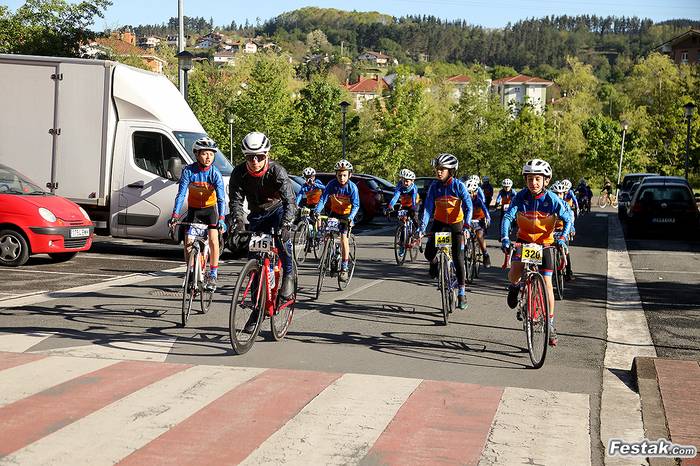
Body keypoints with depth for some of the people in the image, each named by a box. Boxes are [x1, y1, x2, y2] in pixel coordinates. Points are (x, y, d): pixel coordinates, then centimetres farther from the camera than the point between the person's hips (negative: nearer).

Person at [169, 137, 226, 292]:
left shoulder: (215, 173, -20)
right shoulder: (189, 171, -19)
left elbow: (221, 198, -26)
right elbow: (181, 194, -22)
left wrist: (221, 219, -40)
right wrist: (175, 215, -34)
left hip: (210, 208, -1)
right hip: (193, 208, 1)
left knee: (213, 240, -15)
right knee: (188, 241, -9)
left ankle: (212, 276, -6)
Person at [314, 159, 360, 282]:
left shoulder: (352, 187, -21)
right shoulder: (332, 184, -18)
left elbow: (355, 205, -24)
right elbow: (323, 199, -22)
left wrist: (350, 217, -41)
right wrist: (317, 211, -38)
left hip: (347, 214, -3)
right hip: (334, 212, 3)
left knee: (343, 236, -17)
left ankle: (344, 269, -15)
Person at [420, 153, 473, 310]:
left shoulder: (458, 185, -15)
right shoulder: (434, 186, -11)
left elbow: (468, 206, -18)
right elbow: (428, 207, -15)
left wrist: (467, 223, -33)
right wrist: (423, 226, -26)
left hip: (456, 224, -2)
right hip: (439, 223, 2)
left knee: (458, 259, -6)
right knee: (429, 253, -14)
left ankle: (462, 293, 4)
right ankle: (435, 264, 25)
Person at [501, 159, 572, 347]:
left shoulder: (552, 199, -17)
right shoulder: (521, 197, -15)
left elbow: (567, 219, -11)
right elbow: (508, 216, -21)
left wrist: (562, 237, -30)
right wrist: (504, 237, -37)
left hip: (545, 243, 0)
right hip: (524, 240, 0)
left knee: (547, 283, -3)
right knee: (514, 274, -22)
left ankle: (550, 324, 10)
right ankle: (514, 286, 17)